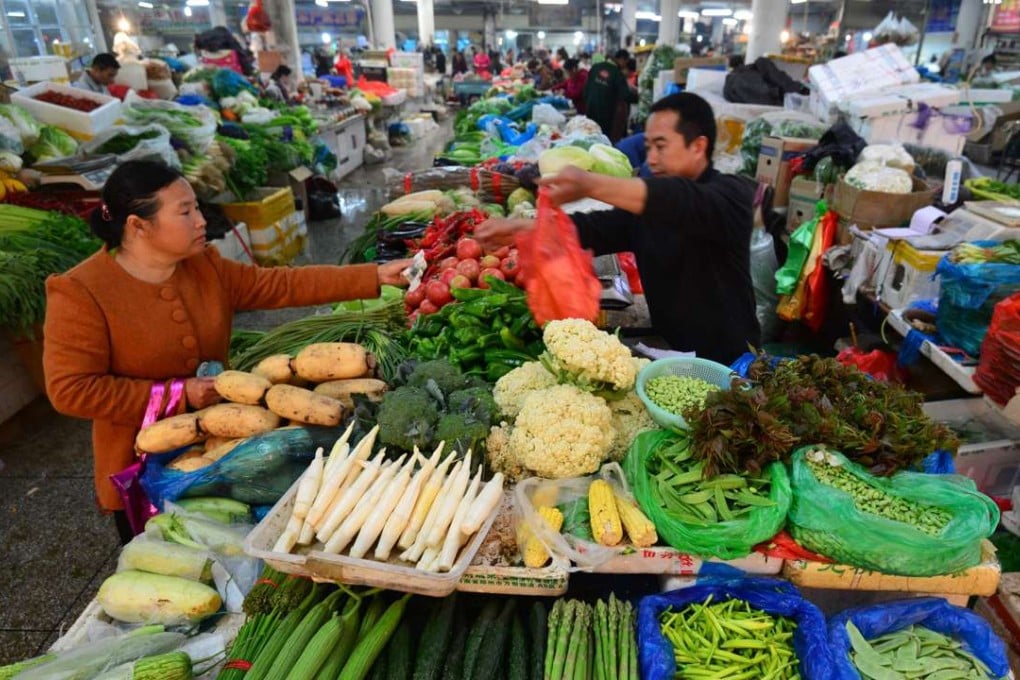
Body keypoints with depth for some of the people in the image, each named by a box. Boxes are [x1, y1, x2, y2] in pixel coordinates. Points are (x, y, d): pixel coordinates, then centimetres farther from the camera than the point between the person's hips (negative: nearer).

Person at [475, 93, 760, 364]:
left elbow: (687, 204, -31)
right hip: (670, 354, 5)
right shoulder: (645, 204, 8)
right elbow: (598, 228, -2)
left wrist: (592, 185, -45)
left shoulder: (731, 194, -11)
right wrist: (520, 228, -16)